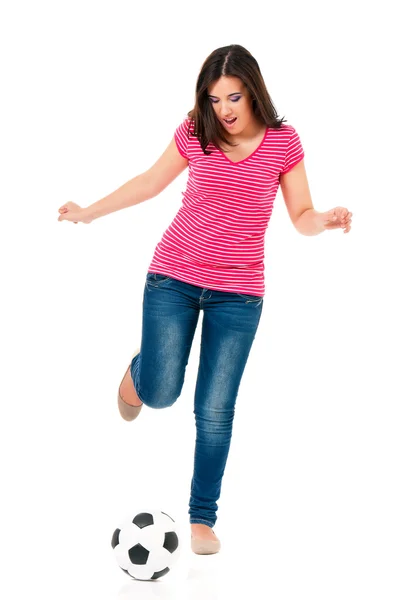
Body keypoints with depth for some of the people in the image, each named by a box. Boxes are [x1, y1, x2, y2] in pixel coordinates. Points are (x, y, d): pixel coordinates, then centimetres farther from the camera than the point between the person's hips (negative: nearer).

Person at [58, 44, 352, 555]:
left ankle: (203, 518, 18)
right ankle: (138, 370, 32)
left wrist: (327, 220, -21)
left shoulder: (284, 141, -3)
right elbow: (152, 182, 13)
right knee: (159, 394, -6)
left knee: (215, 410, 1)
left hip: (239, 293, 0)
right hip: (174, 278, 1)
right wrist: (89, 212, 16)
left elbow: (301, 217, 2)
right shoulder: (195, 131, -2)